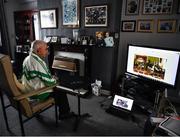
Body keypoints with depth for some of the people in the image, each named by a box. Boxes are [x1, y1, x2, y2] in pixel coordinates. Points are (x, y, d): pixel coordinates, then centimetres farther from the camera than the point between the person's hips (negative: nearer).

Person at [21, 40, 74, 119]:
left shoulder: (28, 58, 3)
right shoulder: (38, 62, -28)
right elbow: (50, 82, -24)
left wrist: (51, 77, 7)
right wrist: (54, 80, -2)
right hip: (36, 95, -9)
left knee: (56, 88, 19)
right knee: (61, 91, 4)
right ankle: (64, 113, 23)